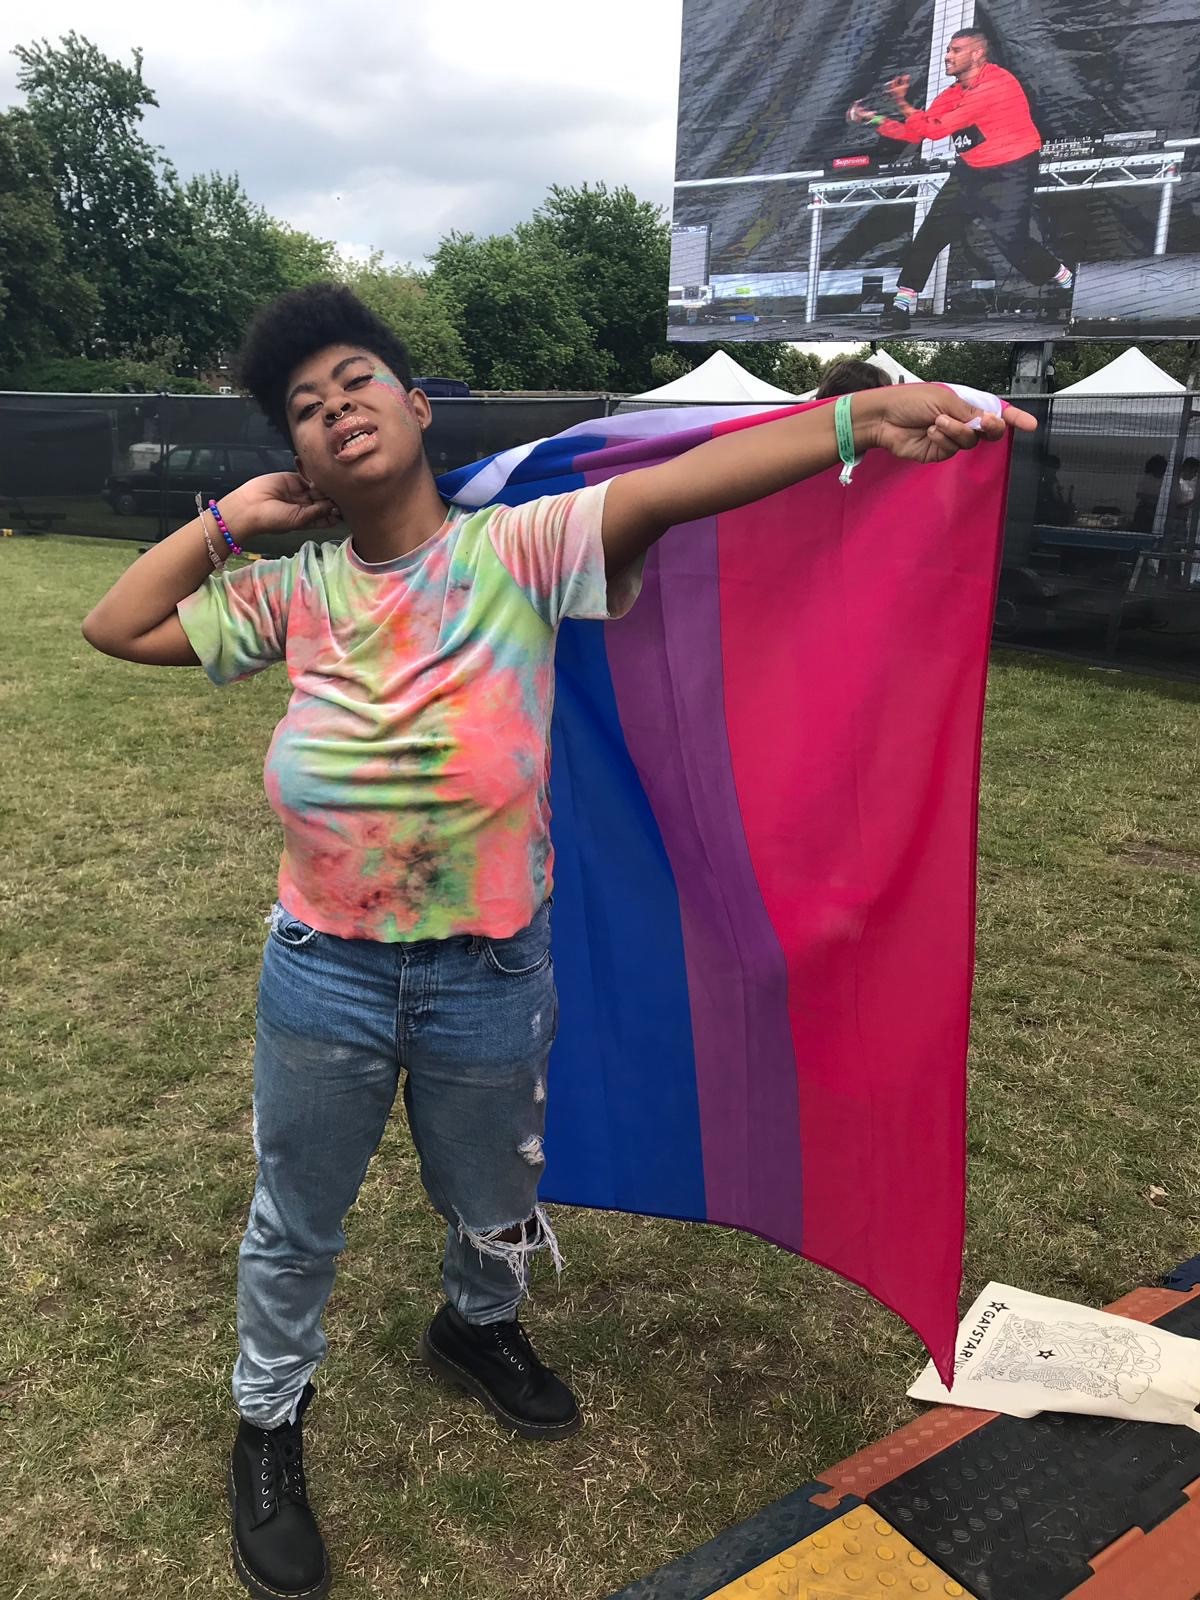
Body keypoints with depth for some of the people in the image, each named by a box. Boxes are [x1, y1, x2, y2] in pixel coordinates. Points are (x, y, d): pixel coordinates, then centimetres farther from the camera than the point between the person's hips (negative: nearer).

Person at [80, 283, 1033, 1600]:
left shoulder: (517, 550, -12)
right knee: (296, 1227, 21)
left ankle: (476, 1329, 60)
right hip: (323, 973, 1)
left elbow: (662, 489, -28)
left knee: (491, 1207, 25)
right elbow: (116, 627, 3)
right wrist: (234, 515, -3)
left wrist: (860, 417, -40)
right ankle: (268, 1426, 49)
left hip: (488, 976, -1)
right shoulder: (296, 591, -3)